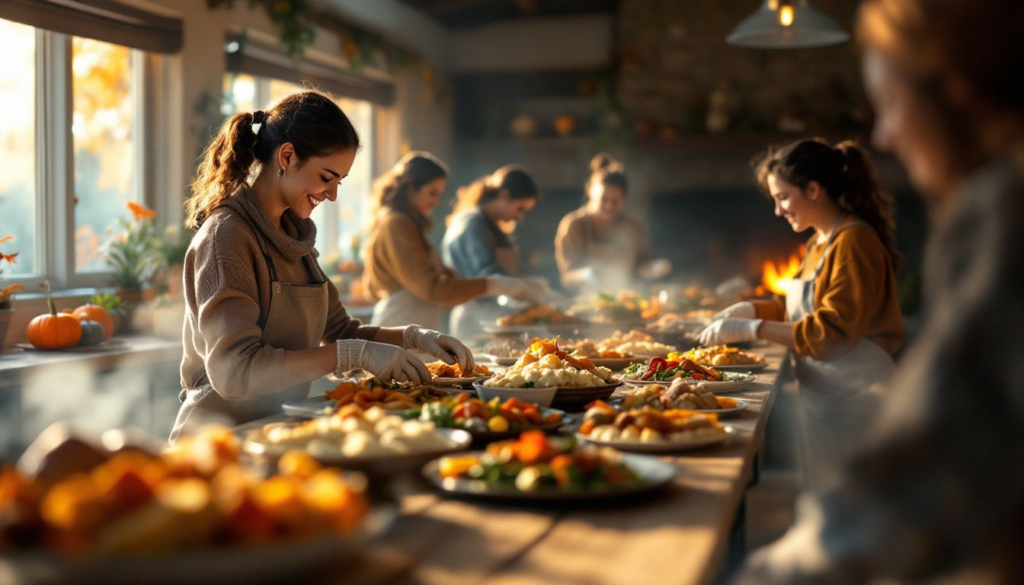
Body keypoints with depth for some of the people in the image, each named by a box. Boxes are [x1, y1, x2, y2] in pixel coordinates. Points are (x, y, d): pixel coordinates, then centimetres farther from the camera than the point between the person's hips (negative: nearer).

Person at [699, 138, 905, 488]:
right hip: (824, 396, 9)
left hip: (853, 400, -9)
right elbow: (799, 308, 26)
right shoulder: (819, 244, 15)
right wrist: (749, 309, 9)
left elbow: (833, 332, -22)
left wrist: (751, 329, -22)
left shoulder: (855, 241, -15)